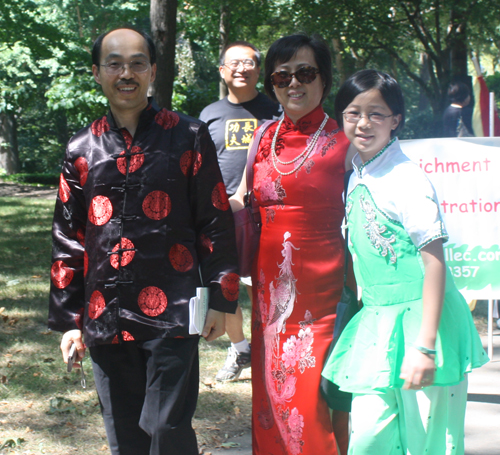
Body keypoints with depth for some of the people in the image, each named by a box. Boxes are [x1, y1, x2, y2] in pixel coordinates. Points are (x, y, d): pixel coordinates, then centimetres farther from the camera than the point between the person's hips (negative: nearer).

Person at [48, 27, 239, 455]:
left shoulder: (188, 136, 1)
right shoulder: (82, 150, 8)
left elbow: (216, 222, 2)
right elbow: (68, 239, 12)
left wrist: (220, 299, -2)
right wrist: (68, 319, 9)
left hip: (171, 312, -3)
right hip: (105, 318, 3)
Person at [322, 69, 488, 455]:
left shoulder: (408, 181, -13)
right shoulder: (356, 179, 9)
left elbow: (435, 263, -16)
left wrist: (424, 346, -21)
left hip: (420, 319, -6)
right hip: (376, 324, 6)